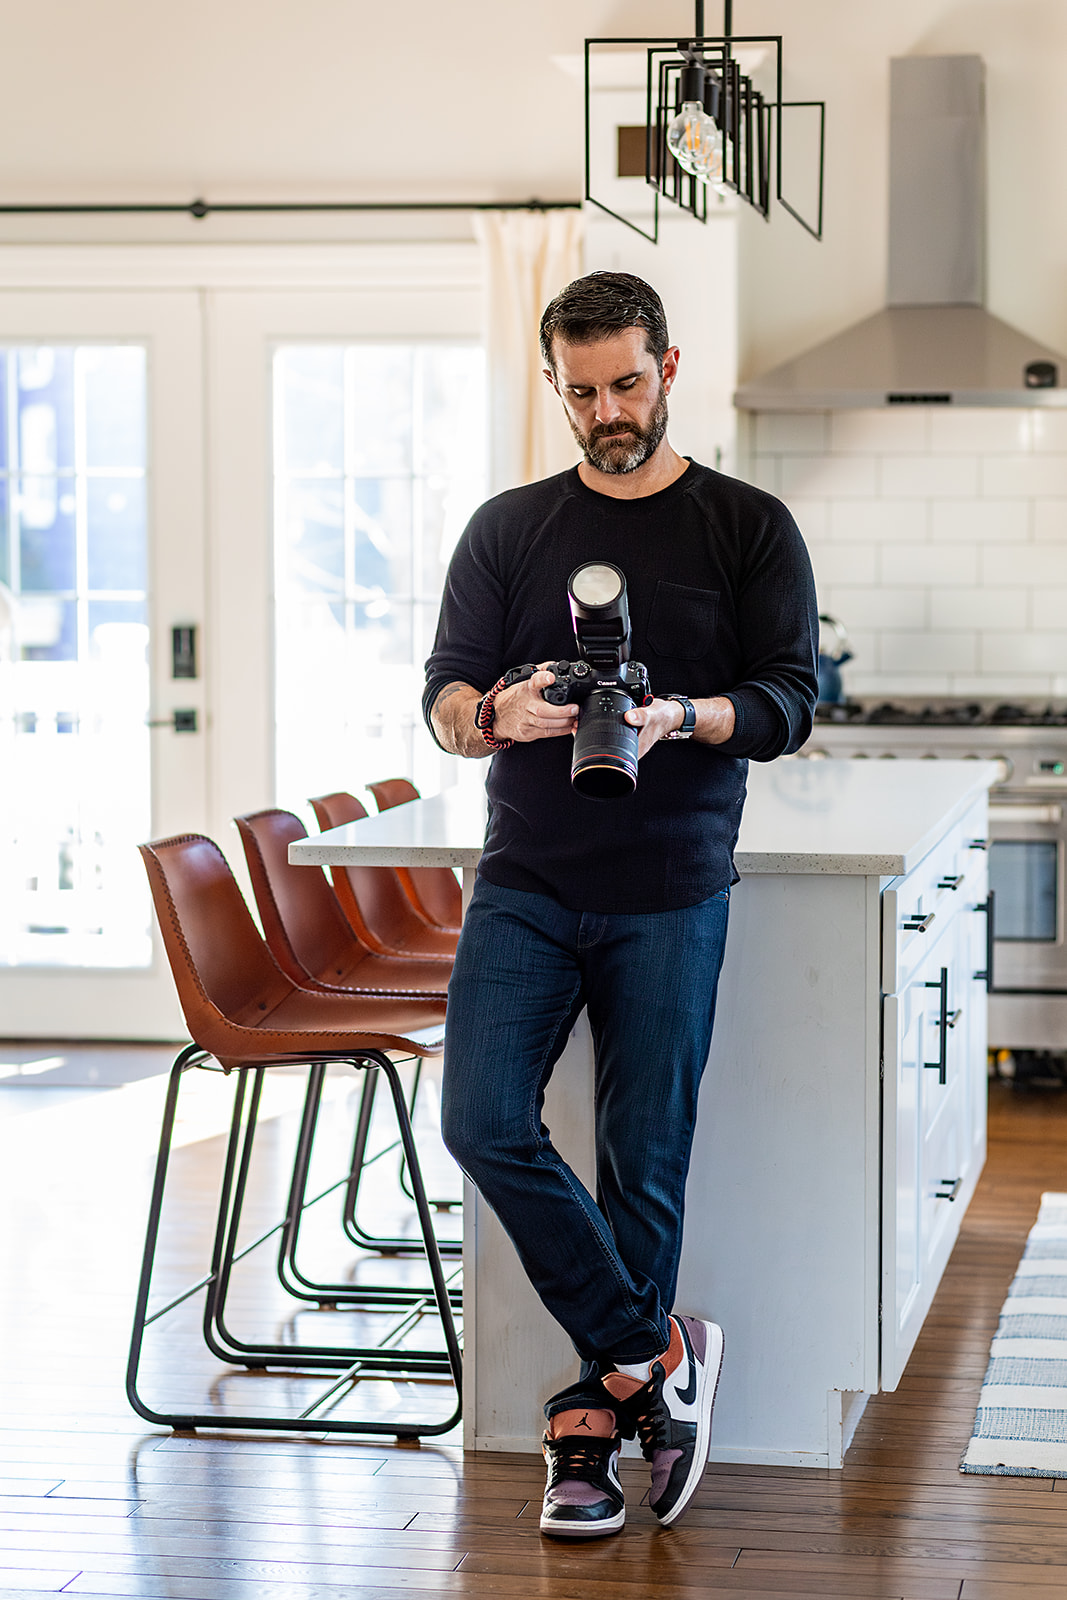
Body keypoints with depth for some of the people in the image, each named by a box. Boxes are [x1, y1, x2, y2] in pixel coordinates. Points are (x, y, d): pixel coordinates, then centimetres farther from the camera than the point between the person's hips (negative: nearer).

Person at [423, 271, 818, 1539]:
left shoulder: (749, 529, 6)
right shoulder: (507, 529, 12)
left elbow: (791, 699, -2)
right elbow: (444, 693, 6)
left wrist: (682, 718, -23)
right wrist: (498, 714, -19)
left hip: (669, 895, -2)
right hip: (526, 885, 2)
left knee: (645, 1162, -1)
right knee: (482, 1120, -14)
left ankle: (590, 1428, 12)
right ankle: (653, 1353, 1)